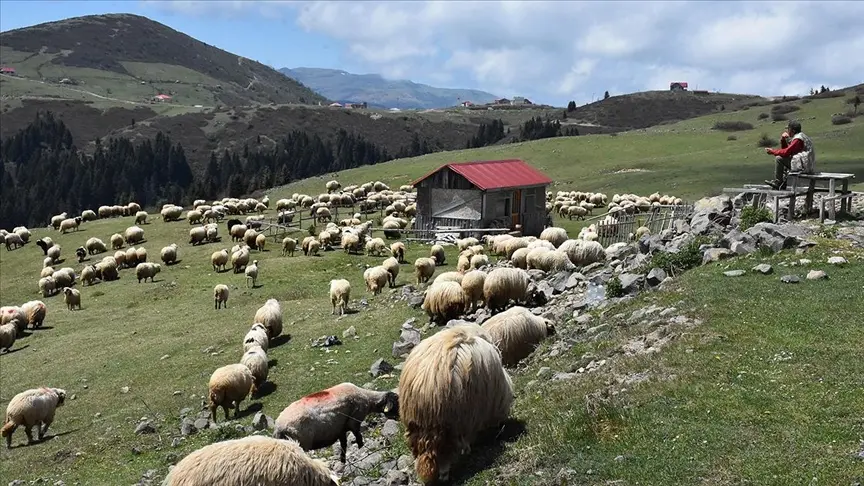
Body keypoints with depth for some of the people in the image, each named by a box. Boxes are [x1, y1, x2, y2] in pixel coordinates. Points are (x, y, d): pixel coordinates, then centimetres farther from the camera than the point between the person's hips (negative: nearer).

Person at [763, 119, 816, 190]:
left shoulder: (798, 139, -15)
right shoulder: (798, 137, 17)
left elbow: (786, 152, -21)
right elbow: (785, 149, 19)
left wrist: (772, 151, -8)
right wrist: (783, 140, 3)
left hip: (803, 167, -11)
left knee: (779, 158, -11)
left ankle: (777, 182, -2)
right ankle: (783, 184, 16)